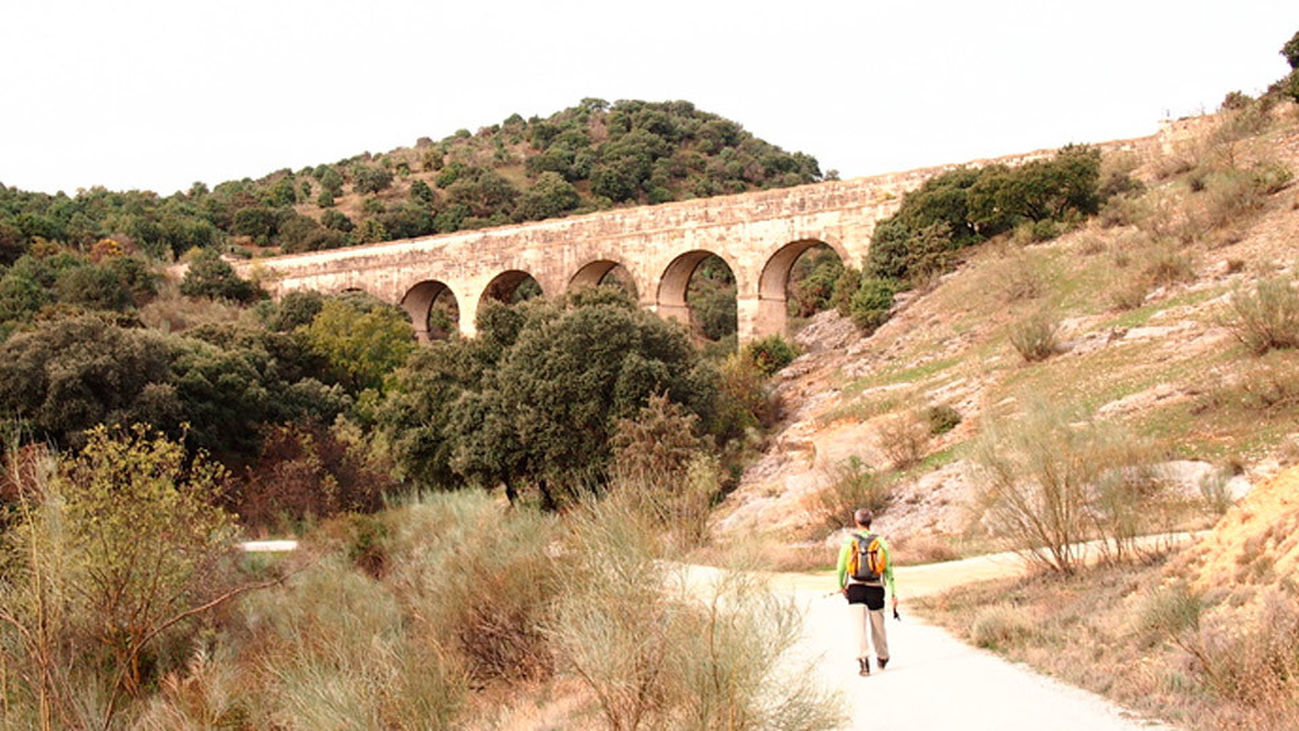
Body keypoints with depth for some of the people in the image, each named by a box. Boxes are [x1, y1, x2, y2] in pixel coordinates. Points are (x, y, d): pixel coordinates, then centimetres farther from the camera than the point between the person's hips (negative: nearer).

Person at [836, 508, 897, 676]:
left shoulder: (849, 541, -1)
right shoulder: (880, 542, 2)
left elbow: (841, 567, 2)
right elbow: (888, 569, 1)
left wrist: (841, 585, 18)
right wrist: (893, 593, 4)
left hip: (855, 588, -2)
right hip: (875, 588, 2)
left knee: (858, 626, -5)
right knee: (878, 626, 16)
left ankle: (863, 657, -22)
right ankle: (882, 658, 35)